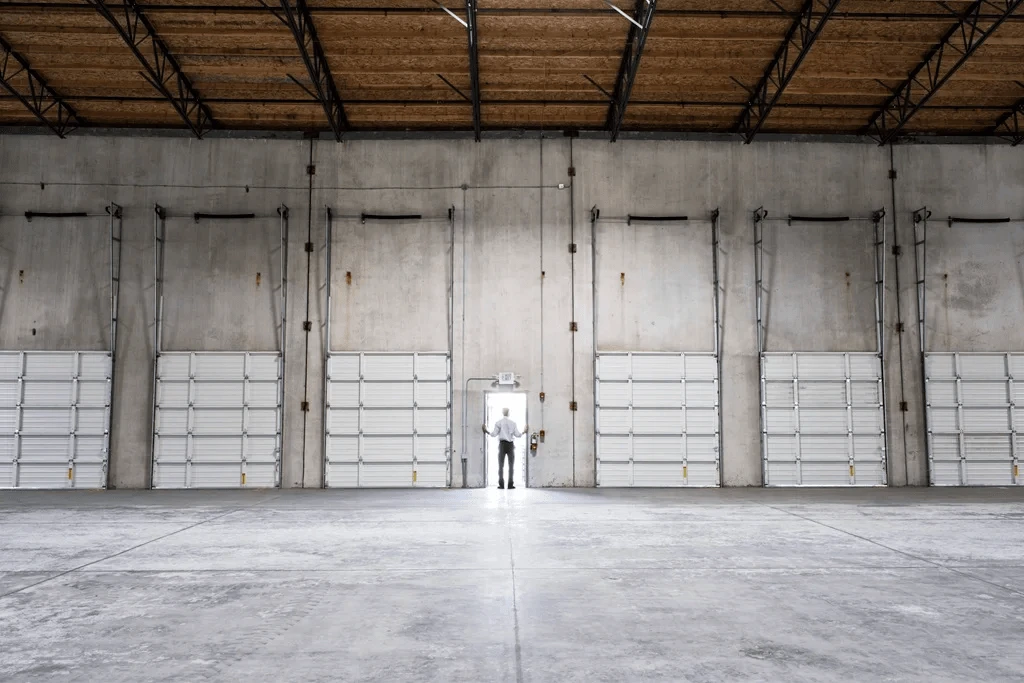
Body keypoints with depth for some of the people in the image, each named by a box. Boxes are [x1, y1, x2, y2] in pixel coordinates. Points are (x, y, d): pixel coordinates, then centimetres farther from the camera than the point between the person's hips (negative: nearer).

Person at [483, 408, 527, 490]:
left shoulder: (498, 423, -2)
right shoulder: (512, 423, 2)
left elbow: (494, 434, -6)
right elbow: (517, 435, 0)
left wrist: (486, 431, 9)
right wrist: (524, 432, 18)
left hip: (502, 444, 0)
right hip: (510, 444, 0)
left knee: (501, 465, 4)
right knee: (511, 465, 6)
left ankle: (501, 484, -3)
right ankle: (510, 484, -1)